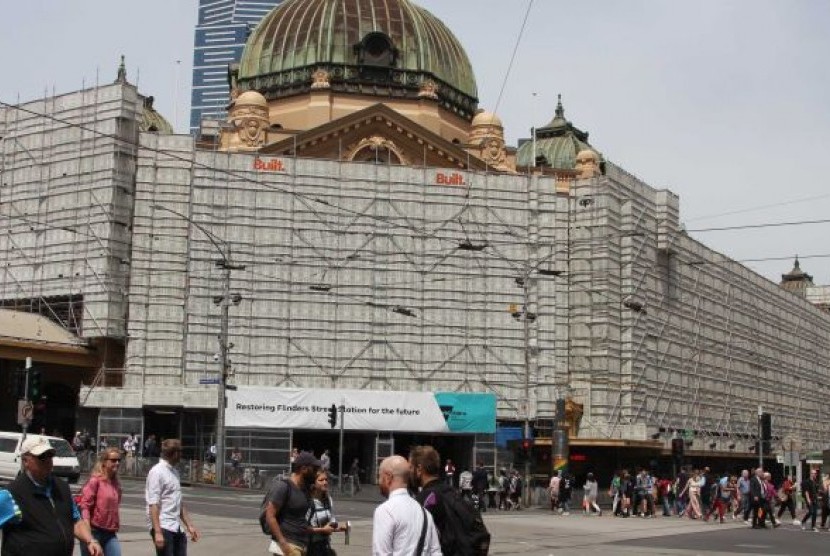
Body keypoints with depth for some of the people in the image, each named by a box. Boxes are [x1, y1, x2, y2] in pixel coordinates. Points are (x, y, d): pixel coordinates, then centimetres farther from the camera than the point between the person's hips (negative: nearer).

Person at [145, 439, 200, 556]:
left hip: (177, 528, 8)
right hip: (163, 527, -8)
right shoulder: (157, 472, -11)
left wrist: (189, 525, 22)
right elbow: (153, 504, -17)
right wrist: (158, 532, -23)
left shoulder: (175, 472, 16)